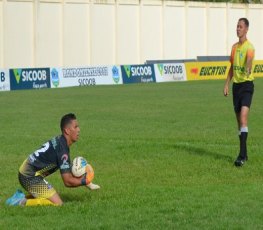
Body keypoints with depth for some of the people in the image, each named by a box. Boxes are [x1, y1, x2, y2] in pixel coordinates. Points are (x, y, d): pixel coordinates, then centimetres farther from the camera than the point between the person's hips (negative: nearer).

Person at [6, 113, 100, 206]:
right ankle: (23, 203, -12)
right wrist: (85, 181, -7)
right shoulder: (62, 149, -21)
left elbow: (68, 174, 14)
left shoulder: (59, 141, 9)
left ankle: (22, 198, 12)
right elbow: (67, 181, -20)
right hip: (30, 176, -10)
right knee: (57, 203, -12)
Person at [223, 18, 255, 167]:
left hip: (247, 84, -8)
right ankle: (244, 153, 20)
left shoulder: (249, 47, -12)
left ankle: (242, 156, -23)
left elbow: (249, 61, -33)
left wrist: (248, 69, -54)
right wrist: (227, 84, 16)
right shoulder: (234, 47, 13)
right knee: (239, 120, 11)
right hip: (236, 85, 8)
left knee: (243, 118, -18)